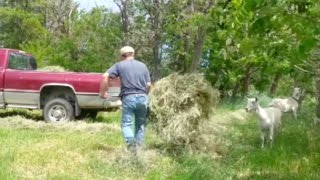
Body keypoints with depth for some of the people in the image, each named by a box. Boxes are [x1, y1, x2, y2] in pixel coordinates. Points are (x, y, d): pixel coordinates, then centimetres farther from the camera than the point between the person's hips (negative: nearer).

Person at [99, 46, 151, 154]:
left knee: (126, 123, 0)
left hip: (128, 97, -3)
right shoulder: (143, 65, 16)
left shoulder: (119, 65, 7)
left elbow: (105, 76, -5)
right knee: (140, 125, 15)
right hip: (142, 97, 3)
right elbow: (149, 84, 11)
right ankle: (138, 147, 12)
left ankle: (131, 142, -26)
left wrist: (102, 92, 5)